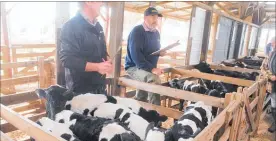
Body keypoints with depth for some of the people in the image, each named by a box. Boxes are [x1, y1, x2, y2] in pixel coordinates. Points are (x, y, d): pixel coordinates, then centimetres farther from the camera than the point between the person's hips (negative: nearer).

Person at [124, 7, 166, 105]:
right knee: (154, 79, -33)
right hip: (134, 67, -9)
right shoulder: (137, 31, -15)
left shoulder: (156, 33, 11)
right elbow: (135, 54, -26)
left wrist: (161, 52, 0)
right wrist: (152, 69, -33)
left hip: (148, 68, 9)